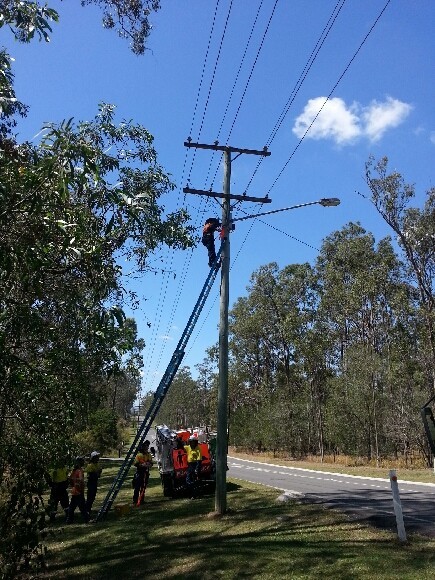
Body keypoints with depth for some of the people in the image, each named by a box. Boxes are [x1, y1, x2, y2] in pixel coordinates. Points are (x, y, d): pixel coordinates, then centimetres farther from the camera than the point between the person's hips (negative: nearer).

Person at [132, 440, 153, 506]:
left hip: (146, 473, 6)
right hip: (139, 473, -6)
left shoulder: (149, 455, 9)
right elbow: (135, 464, -11)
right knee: (137, 487, -5)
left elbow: (151, 463, 18)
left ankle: (141, 500, 20)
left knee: (143, 487, 11)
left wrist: (149, 464, -4)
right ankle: (135, 501, 0)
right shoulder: (139, 455, -9)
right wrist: (141, 465, -23)